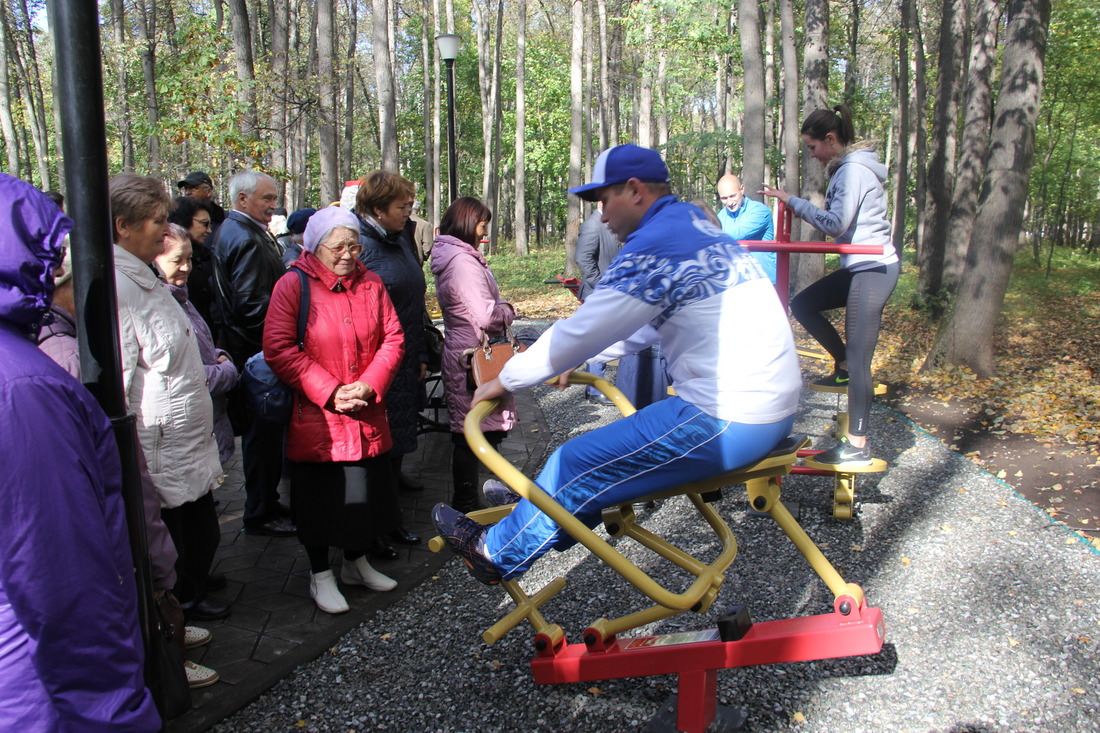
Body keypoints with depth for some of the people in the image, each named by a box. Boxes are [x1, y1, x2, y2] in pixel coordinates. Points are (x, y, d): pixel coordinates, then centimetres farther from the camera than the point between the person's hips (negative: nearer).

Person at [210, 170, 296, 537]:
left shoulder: (232, 232, 15)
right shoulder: (246, 239, -19)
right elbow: (252, 304, -25)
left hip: (248, 351, 11)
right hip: (256, 352, -11)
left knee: (263, 432, 18)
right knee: (263, 433, 0)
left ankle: (266, 503, 29)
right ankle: (260, 514, 11)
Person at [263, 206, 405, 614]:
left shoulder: (371, 284, 6)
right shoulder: (293, 285, -8)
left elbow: (392, 338, 4)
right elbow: (278, 349, -14)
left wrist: (370, 385, -11)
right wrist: (330, 392, -17)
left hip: (366, 415, 4)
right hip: (315, 417, -4)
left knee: (363, 492, 14)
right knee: (317, 497, 8)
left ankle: (356, 564, 36)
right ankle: (320, 576, 26)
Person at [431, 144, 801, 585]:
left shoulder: (658, 242, -15)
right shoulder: (694, 225, 15)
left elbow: (583, 330, -12)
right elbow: (643, 323, 25)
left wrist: (505, 380, 0)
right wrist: (579, 359, 22)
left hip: (728, 423, -10)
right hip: (772, 404, 10)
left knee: (577, 466, -1)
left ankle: (498, 552, 19)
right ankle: (531, 517, 37)